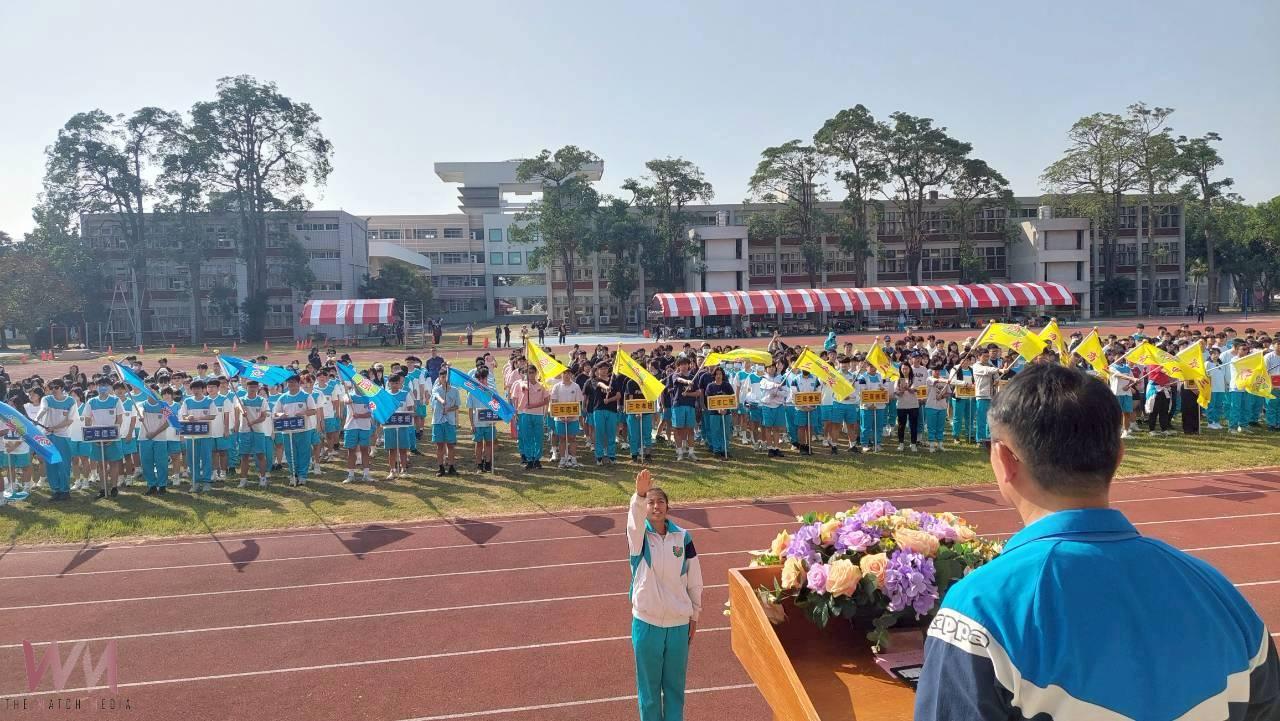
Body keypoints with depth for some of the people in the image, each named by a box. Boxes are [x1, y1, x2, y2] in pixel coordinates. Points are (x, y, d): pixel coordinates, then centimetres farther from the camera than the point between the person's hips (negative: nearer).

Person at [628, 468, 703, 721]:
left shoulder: (683, 537, -3)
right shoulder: (639, 535, -9)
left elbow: (695, 580, 5)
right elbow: (636, 515, -34)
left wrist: (694, 616, 8)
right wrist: (640, 495, -54)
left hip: (679, 622, 2)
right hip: (646, 622, -1)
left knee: (675, 683, 15)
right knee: (649, 683, 11)